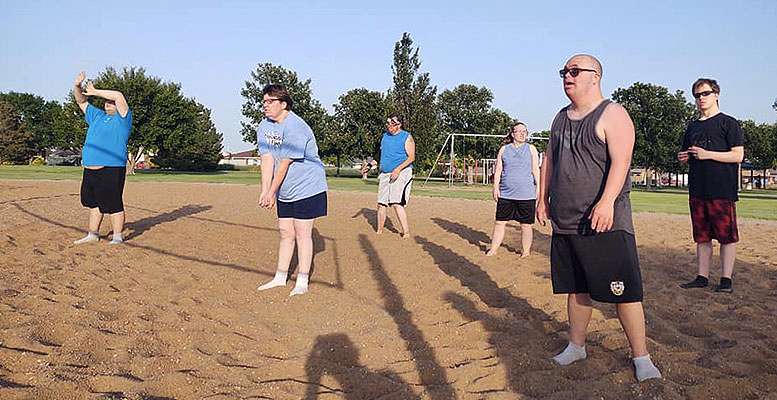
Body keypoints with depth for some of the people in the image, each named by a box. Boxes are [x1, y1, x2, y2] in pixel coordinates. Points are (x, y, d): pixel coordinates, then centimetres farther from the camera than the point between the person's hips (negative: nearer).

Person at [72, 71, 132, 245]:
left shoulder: (123, 118, -1)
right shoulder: (97, 116, 20)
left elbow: (119, 96, -16)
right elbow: (81, 101, 23)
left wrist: (96, 92, -10)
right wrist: (77, 86, 4)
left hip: (112, 170, -8)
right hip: (90, 170, 8)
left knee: (113, 204, -5)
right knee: (94, 203, 16)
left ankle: (117, 237, 3)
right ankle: (93, 234, 26)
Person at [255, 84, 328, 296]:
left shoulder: (295, 127, -21)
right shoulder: (264, 126, 4)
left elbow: (285, 163, -21)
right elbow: (267, 160, -4)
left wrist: (271, 192, -18)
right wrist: (265, 190, -14)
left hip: (307, 188, -7)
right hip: (285, 191, 7)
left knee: (302, 234, -3)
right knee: (285, 232, 13)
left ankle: (302, 282, 5)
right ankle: (280, 277, 23)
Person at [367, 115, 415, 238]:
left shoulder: (406, 137, -4)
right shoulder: (385, 136, 16)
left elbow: (411, 157, -10)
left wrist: (398, 169, -21)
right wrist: (377, 162, 6)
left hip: (401, 173, -7)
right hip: (385, 174, 7)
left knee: (396, 203, -19)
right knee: (381, 204, 5)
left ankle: (406, 232, -14)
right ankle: (379, 231, 16)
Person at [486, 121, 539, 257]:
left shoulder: (531, 149, 8)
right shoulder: (504, 149, 10)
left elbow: (536, 170, 6)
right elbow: (498, 170, 9)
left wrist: (539, 188, -1)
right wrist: (496, 187, 0)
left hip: (526, 194, -1)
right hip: (505, 194, 1)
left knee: (526, 225, 3)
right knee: (500, 222, 3)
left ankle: (525, 251, 15)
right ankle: (493, 249, 12)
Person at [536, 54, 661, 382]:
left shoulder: (612, 115, -6)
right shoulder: (561, 118, 17)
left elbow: (620, 161, -18)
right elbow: (549, 159, 22)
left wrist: (606, 201, -28)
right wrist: (543, 198, 17)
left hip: (605, 221, -7)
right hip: (565, 221, 7)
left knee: (624, 292, -4)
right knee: (576, 288, 15)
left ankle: (641, 356, 8)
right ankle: (576, 346, 28)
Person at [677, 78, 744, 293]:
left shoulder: (728, 123, 0)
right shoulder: (693, 126, 18)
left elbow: (738, 155, -8)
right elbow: (686, 154, 27)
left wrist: (707, 154, -15)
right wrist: (683, 157, 4)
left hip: (723, 189, -6)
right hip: (697, 190, 6)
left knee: (727, 236, -2)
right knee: (702, 236, 9)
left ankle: (726, 279, 4)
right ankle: (702, 277, 15)